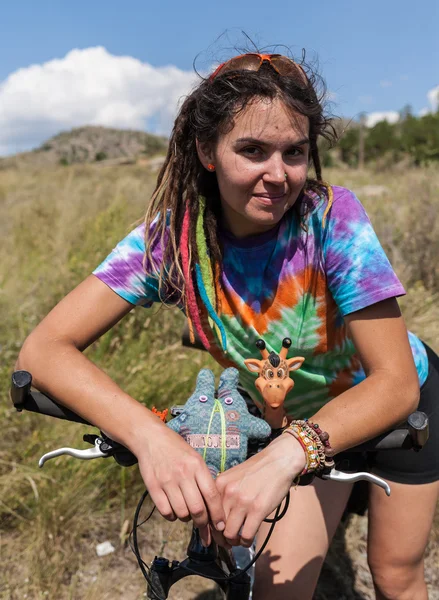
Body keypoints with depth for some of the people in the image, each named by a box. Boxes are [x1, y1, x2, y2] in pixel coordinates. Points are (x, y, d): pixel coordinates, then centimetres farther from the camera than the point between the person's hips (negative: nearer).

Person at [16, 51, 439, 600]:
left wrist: (286, 453, -49)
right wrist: (148, 433, -49)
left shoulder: (331, 218, -31)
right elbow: (43, 348, -32)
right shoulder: (173, 235, -25)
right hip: (302, 419, 1)